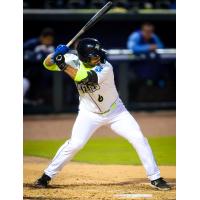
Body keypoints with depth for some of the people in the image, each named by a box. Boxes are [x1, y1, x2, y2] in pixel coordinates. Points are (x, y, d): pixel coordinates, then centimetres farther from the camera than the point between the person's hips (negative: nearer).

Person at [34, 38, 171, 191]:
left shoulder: (105, 68, -28)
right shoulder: (74, 61, -16)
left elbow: (84, 78, -41)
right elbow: (48, 64, -12)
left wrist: (63, 65, -43)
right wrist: (55, 55, -33)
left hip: (115, 111, -1)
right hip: (89, 113, 1)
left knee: (139, 138, -10)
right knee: (75, 144, -15)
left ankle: (155, 178, 2)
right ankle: (47, 176, 0)